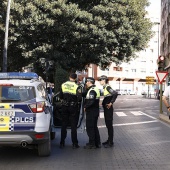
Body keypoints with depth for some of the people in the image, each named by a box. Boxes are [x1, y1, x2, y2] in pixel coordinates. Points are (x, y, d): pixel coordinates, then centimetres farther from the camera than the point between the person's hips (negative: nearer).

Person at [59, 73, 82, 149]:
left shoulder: (63, 85, -1)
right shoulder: (76, 86, -13)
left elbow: (60, 96, 2)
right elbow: (79, 98, -17)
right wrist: (76, 100, 3)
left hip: (64, 106, 3)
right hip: (73, 107, -3)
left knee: (63, 125, 12)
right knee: (73, 126, 5)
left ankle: (62, 143, 14)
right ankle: (74, 143, 6)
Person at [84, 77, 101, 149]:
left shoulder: (92, 90, -19)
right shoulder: (96, 89, 15)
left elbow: (91, 101, -28)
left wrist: (85, 107, -14)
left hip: (91, 111, -10)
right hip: (95, 111, 10)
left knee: (90, 128, -2)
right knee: (94, 127, 17)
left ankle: (91, 144, 4)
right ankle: (97, 143, 23)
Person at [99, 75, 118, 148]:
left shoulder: (108, 87, -15)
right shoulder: (105, 87, 12)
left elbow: (115, 93, -30)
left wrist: (111, 103, -25)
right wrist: (104, 103, 7)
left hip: (108, 108, -10)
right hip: (106, 108, 10)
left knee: (109, 125, -3)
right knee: (107, 124, 16)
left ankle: (111, 142, 4)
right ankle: (109, 140, 26)